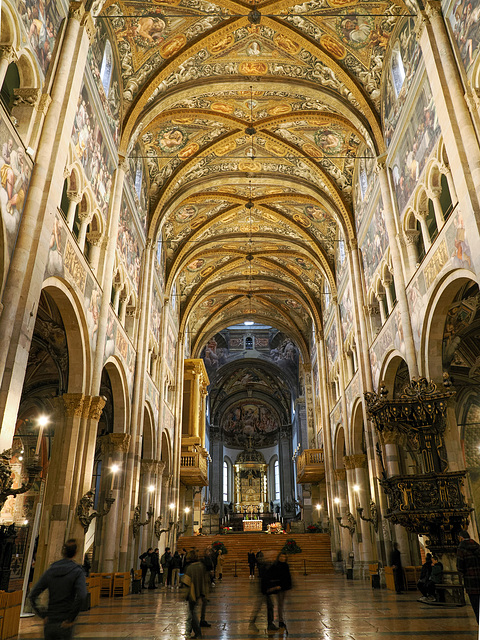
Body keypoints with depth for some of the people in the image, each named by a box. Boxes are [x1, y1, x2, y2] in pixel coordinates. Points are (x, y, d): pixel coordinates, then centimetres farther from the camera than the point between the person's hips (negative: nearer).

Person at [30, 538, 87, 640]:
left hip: (49, 623, 4)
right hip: (64, 625, -4)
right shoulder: (77, 572, -10)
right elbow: (81, 596, -24)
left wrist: (43, 615, 8)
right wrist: (70, 619, -12)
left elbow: (33, 595, 4)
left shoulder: (50, 571, 4)